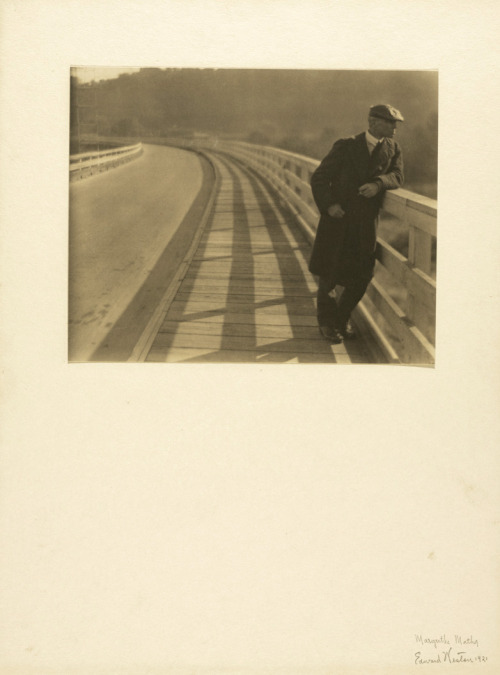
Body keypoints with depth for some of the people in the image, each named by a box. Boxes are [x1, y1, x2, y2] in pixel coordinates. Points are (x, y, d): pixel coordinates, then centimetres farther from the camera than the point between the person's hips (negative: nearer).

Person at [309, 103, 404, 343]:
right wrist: (328, 204, -18)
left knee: (361, 277, 3)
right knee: (328, 273, 4)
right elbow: (319, 178, -3)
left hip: (366, 224, 3)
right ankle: (327, 322, 24)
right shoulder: (345, 147, -4)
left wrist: (378, 184, -27)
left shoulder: (392, 149, 7)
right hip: (338, 218, -3)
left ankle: (342, 318, 27)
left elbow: (397, 176, -6)